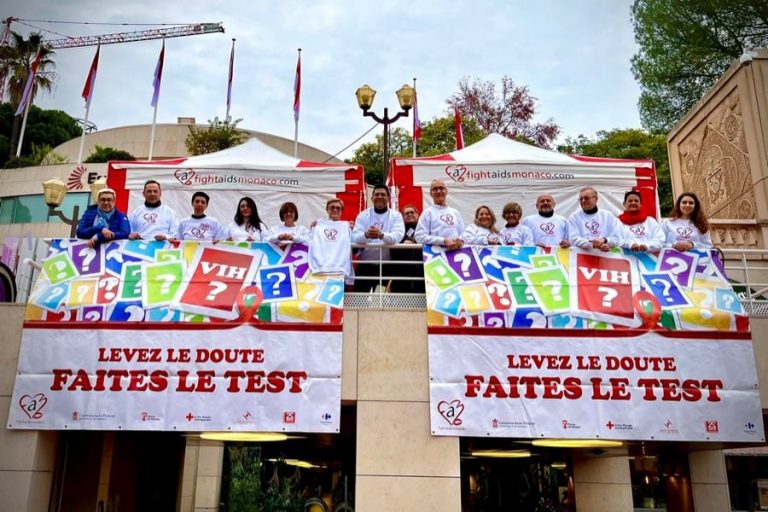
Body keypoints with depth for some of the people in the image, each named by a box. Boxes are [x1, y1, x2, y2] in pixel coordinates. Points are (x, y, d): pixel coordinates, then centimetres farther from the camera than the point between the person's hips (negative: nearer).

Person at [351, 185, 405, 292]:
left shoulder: (396, 215, 3)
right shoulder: (363, 215, 7)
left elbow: (397, 236, -15)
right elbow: (355, 237, -6)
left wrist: (381, 235, -36)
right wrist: (366, 235, -30)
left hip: (387, 265, -1)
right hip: (365, 264, 1)